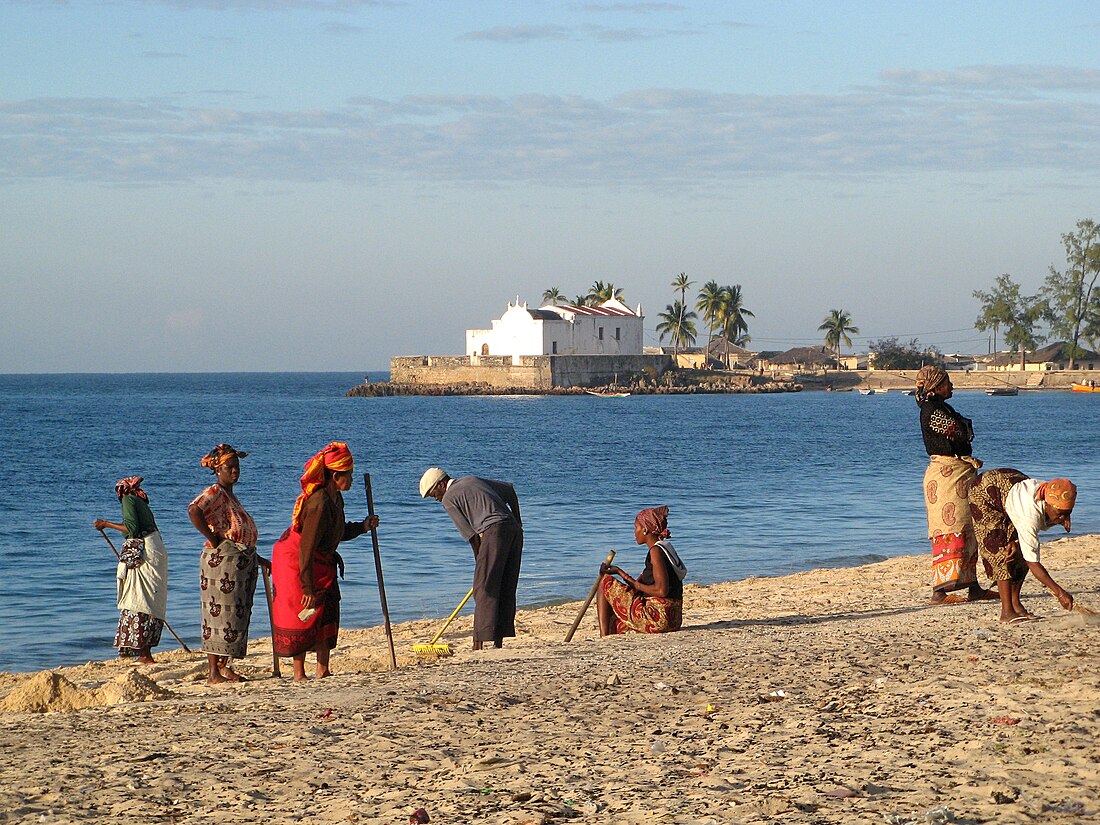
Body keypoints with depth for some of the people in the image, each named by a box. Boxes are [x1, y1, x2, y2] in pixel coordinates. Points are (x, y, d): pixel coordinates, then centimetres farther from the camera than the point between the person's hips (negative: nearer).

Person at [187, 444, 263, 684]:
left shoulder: (231, 495, 20)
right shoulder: (214, 492, -10)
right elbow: (194, 511, -30)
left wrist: (256, 558, 27)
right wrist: (212, 538, -22)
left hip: (243, 561, 10)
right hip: (222, 559, -10)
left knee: (237, 615, 11)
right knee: (220, 614, -9)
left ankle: (223, 666, 18)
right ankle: (214, 673, -9)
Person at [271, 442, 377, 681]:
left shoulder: (334, 497, 2)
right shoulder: (319, 504, -28)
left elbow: (339, 532, 16)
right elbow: (306, 549, -29)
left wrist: (363, 526, -1)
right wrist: (308, 588, -28)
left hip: (319, 563, 10)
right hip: (295, 563, -10)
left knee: (326, 614, 6)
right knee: (305, 616, -5)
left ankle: (323, 670, 9)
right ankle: (299, 675, 4)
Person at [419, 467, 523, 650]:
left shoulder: (448, 499, 3)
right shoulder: (472, 480, 26)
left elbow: (471, 535, -1)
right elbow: (509, 489, 35)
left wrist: (481, 564, 6)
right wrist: (517, 521, 41)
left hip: (494, 531, -8)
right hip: (514, 528, 8)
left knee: (484, 588, -8)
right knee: (506, 589, 9)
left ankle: (479, 643, -13)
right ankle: (499, 640, 9)